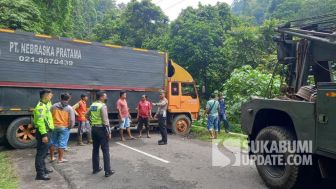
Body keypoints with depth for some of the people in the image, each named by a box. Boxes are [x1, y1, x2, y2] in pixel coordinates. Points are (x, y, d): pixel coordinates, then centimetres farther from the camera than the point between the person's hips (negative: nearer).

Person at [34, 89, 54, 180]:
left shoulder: (45, 104, 11)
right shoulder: (40, 106, -19)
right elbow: (40, 122, -26)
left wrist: (49, 100, 24)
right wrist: (44, 134, -28)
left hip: (46, 131, 11)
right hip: (43, 132, -11)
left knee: (44, 152, 20)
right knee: (41, 152, -5)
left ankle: (43, 169, 34)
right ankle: (40, 174, 1)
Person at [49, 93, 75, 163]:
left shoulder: (54, 106, 1)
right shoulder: (69, 108, -9)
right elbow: (72, 120, -14)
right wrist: (70, 127, 1)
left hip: (54, 127, 4)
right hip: (64, 128, -4)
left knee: (53, 142, 17)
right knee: (62, 143, 4)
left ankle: (52, 157, 28)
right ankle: (60, 158, 12)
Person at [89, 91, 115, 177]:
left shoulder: (92, 105, 9)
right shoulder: (103, 106, -14)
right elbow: (105, 120, -18)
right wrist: (108, 132, -14)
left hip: (94, 128, 8)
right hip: (101, 129, -8)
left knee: (95, 149, 15)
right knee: (105, 150, -2)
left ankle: (95, 168, 25)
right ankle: (107, 171, 1)